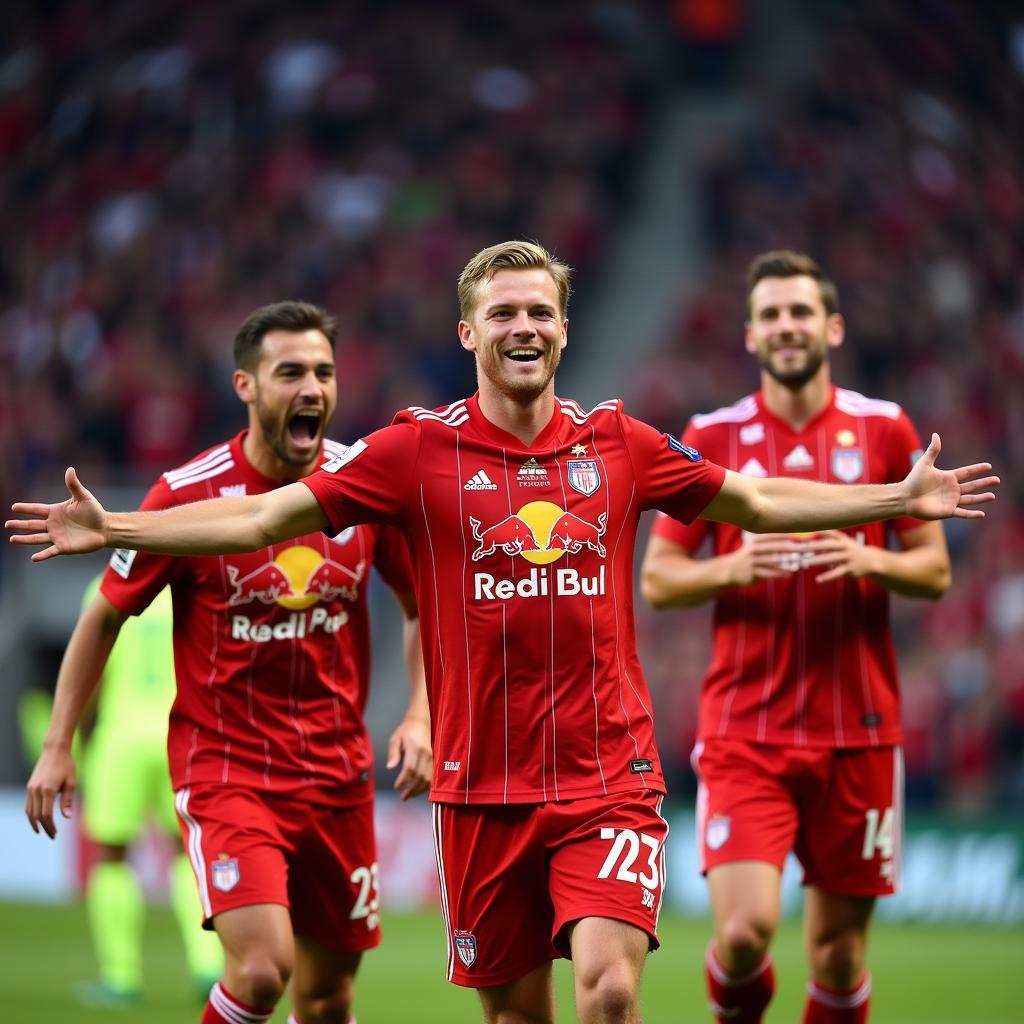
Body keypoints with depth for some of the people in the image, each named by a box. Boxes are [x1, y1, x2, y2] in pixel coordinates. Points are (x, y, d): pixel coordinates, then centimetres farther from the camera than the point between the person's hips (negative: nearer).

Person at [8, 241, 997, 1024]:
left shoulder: (620, 443, 4)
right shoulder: (417, 449, -1)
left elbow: (756, 501, 19)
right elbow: (265, 516, 1)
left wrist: (902, 498, 16)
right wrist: (111, 527, -8)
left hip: (608, 775, 0)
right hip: (480, 784, 0)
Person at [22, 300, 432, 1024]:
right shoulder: (189, 494, -11)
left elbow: (423, 606, 12)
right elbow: (105, 617, 1)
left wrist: (421, 716, -3)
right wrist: (58, 746, 0)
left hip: (337, 769, 4)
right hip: (223, 766, -4)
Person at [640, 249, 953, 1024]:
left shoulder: (886, 429, 5)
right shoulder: (713, 437, 4)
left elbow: (935, 571, 7)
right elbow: (657, 578, 5)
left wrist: (869, 560, -13)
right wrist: (732, 567, -15)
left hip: (858, 729, 1)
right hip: (744, 727, -1)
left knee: (839, 951, 4)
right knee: (746, 928, -15)